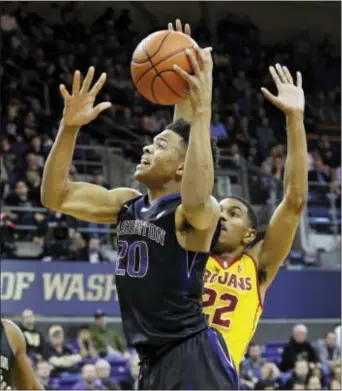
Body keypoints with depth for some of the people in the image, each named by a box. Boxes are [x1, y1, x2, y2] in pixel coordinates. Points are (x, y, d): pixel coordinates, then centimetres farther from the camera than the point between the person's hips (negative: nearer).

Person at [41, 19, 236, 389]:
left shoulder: (199, 212, -12)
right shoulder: (127, 204, 11)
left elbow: (197, 201, -39)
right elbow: (55, 196, 7)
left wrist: (202, 112, -39)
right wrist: (69, 127, -5)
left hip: (193, 358, -9)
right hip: (152, 361, 9)